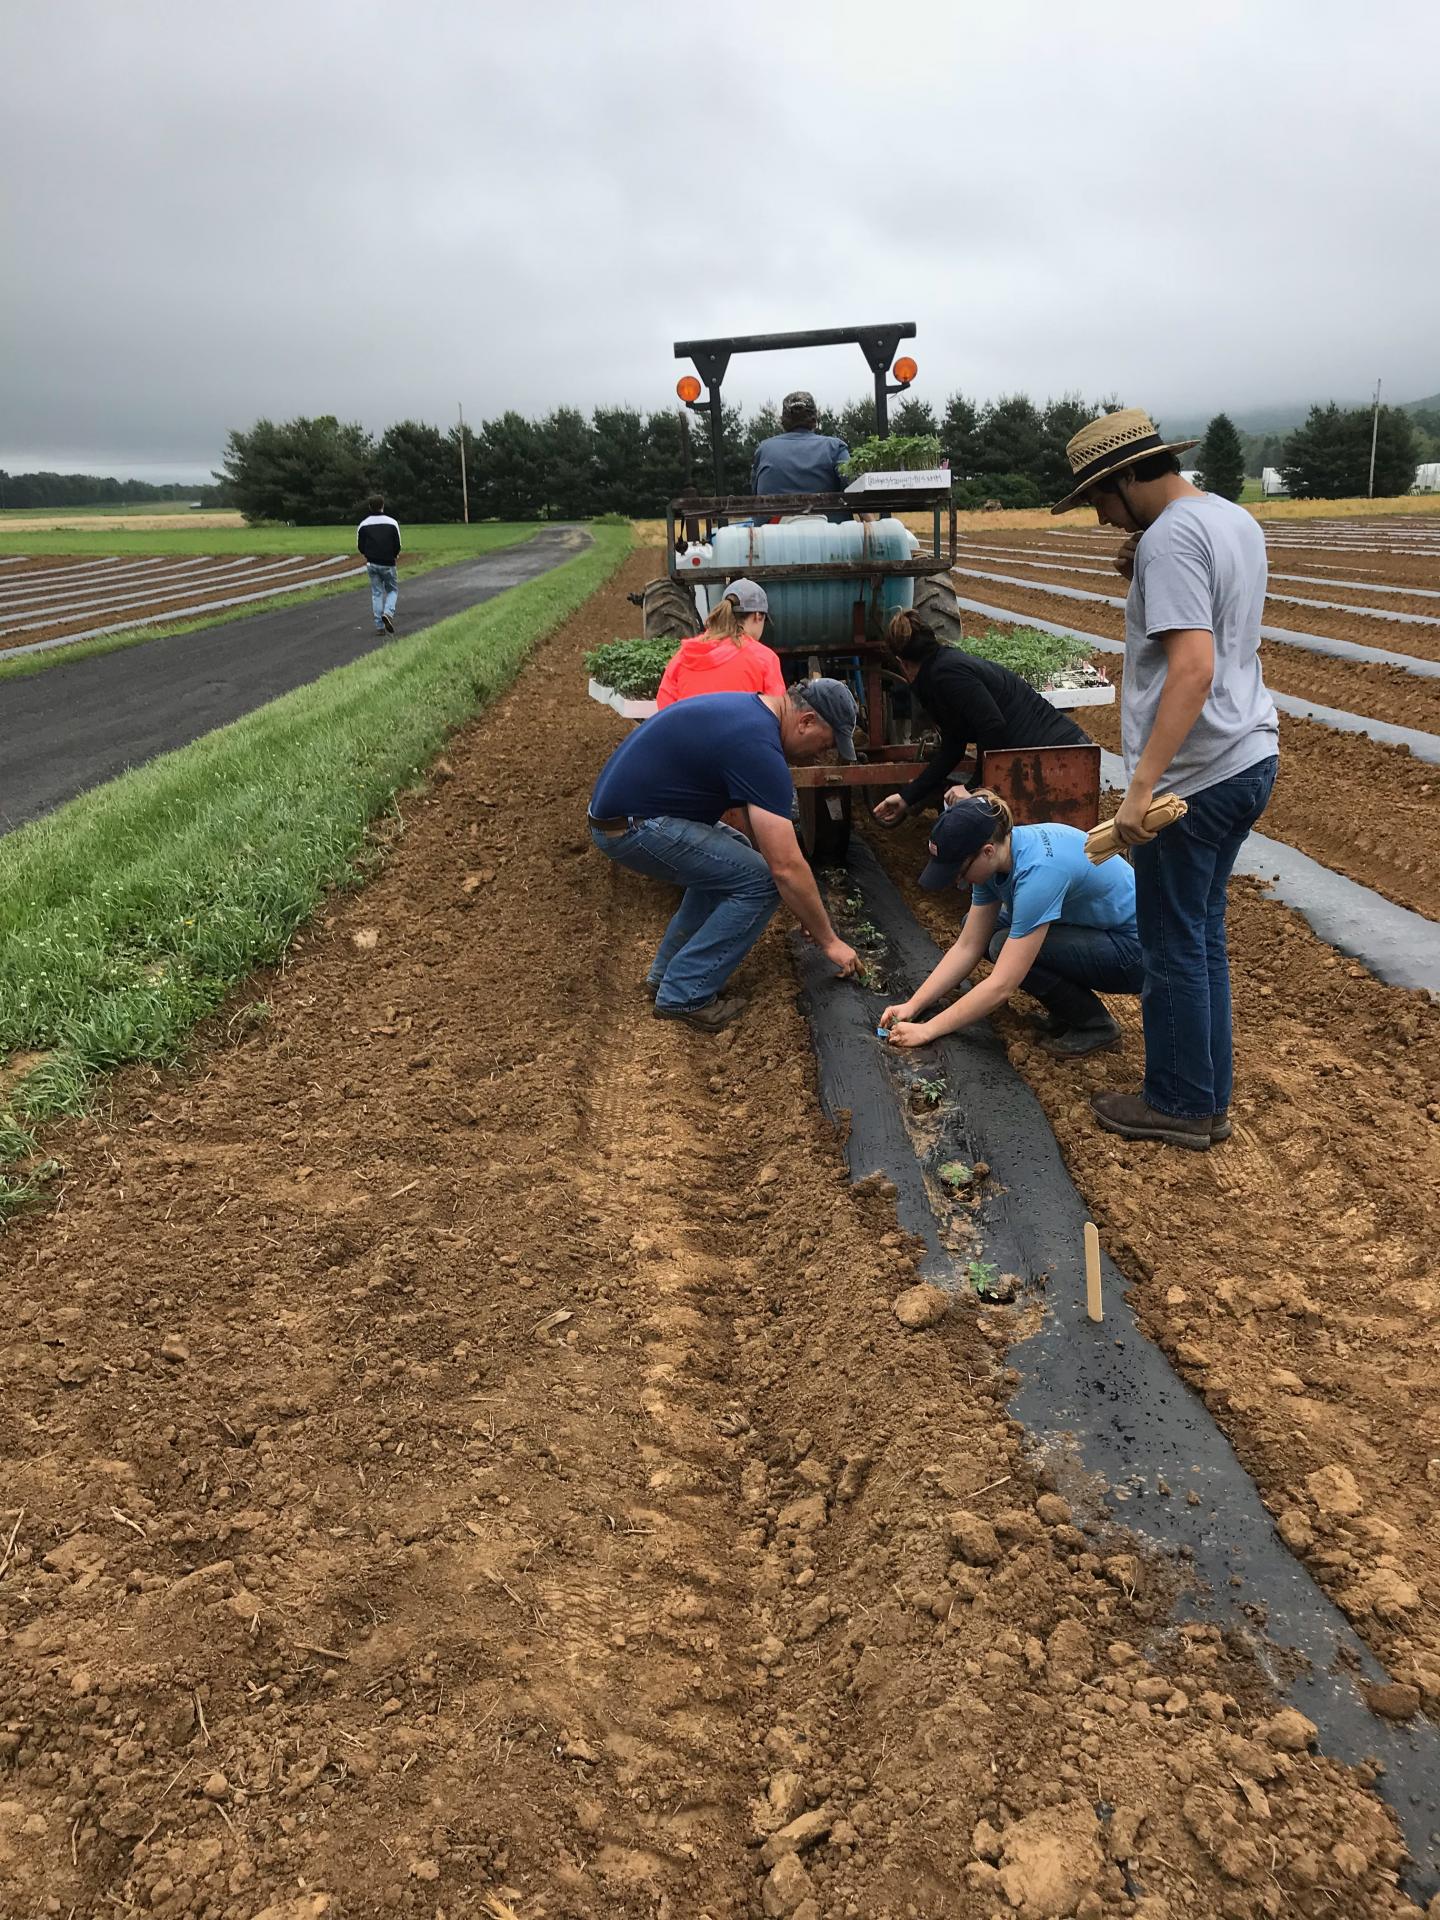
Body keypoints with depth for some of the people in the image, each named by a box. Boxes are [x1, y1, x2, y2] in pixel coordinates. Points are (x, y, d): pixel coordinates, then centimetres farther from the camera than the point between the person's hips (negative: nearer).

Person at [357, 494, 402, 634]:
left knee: (376, 593, 9)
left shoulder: (363, 525, 2)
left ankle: (379, 625, 5)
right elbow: (398, 545, -5)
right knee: (393, 590, 14)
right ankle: (388, 612, -15)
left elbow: (360, 547, 3)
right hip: (388, 564, -2)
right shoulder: (392, 522, -5)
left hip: (372, 564, 2)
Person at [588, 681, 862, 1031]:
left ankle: (667, 972, 23)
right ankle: (685, 995, 1)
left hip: (623, 805, 10)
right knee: (760, 881, -6)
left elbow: (760, 815, 22)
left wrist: (804, 905, 22)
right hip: (631, 827, -10)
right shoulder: (758, 747, -19)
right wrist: (829, 942, -7)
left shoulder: (748, 710, 12)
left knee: (730, 859, 23)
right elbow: (786, 867, -18)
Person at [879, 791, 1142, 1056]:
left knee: (1005, 946, -24)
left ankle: (1096, 1025, -5)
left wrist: (927, 1030, -25)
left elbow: (1001, 987, -32)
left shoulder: (1037, 872, -33)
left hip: (1132, 948, -8)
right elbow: (967, 947, -1)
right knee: (977, 929, 2)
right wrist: (913, 1005, -8)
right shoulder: (996, 856, -9)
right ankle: (1069, 1008, 10)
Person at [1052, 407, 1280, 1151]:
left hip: (1195, 775, -10)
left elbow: (1193, 670, -27)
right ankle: (1207, 1098, 27)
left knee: (1172, 946, 3)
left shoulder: (1170, 537, -17)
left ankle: (1179, 1106, 16)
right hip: (1248, 758, 10)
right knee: (1202, 934, 17)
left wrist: (1141, 787, -28)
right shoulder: (1235, 519, 13)